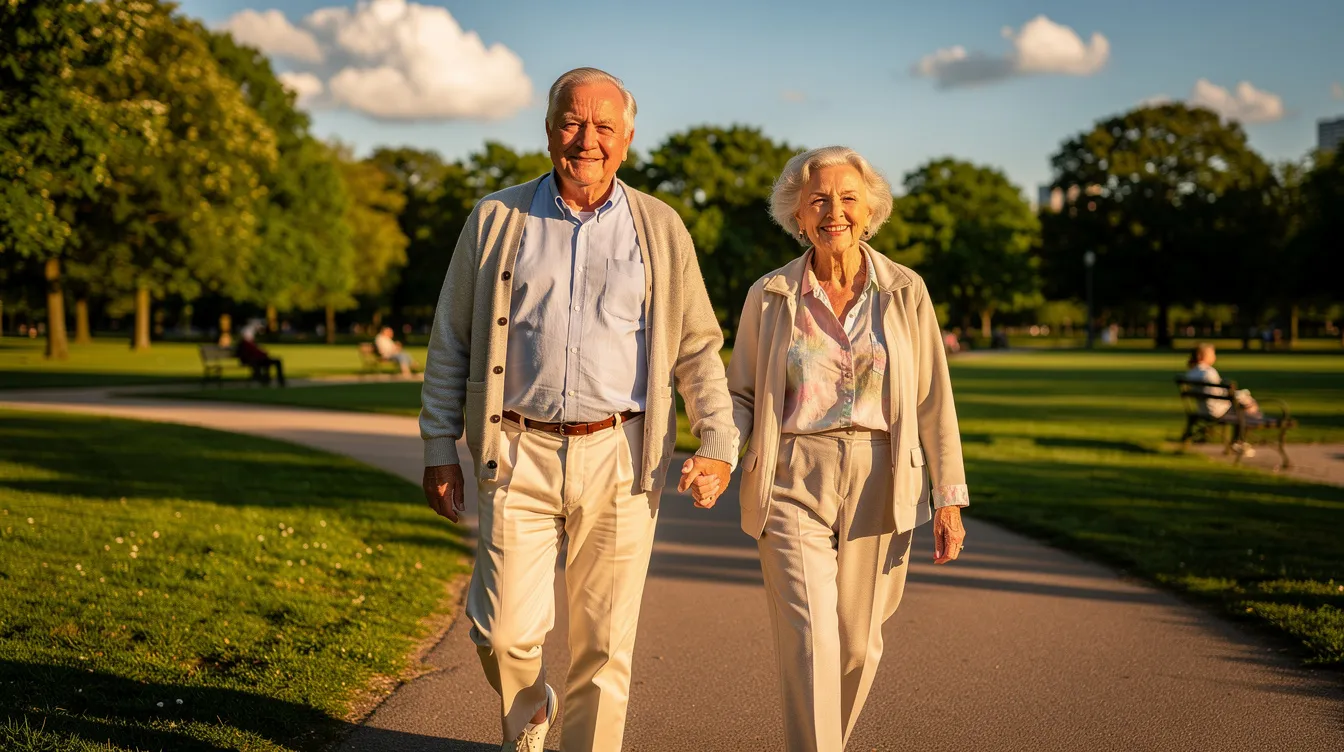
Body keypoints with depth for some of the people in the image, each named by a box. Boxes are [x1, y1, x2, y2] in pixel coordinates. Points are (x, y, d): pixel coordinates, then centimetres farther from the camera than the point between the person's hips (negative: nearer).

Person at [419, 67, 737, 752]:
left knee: (603, 644, 4)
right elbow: (450, 342, 9)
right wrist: (439, 450, 6)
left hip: (619, 458, 0)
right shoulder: (497, 219, 7)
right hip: (519, 453, 0)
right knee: (505, 632, -4)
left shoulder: (660, 229, 8)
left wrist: (720, 446, 0)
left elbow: (698, 347, 10)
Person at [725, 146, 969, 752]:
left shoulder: (905, 292, 3)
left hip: (879, 488, 1)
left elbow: (933, 402, 4)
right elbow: (742, 394, 8)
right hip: (794, 486, -1)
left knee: (859, 645, 10)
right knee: (810, 644, -11)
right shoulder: (769, 297, 3)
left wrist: (949, 498, 1)